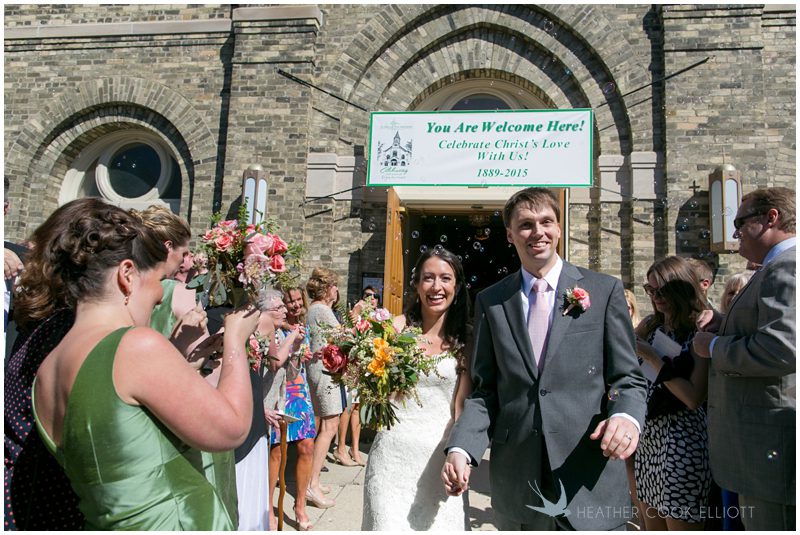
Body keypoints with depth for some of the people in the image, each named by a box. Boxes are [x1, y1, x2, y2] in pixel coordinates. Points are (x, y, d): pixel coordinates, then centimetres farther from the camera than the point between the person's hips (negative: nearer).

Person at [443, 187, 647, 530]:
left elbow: (628, 378, 0)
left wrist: (626, 417, -22)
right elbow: (485, 389, 5)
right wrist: (461, 448, -10)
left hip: (590, 483, -1)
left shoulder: (605, 290, -1)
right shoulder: (490, 301, 4)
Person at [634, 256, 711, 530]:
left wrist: (652, 358, -18)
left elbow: (694, 399, -19)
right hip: (648, 434, 6)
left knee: (679, 524, 3)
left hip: (681, 438, -6)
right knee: (652, 524, 17)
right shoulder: (650, 325, 6)